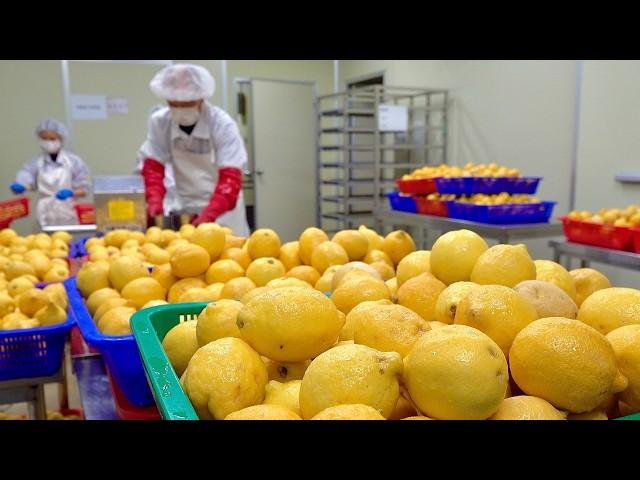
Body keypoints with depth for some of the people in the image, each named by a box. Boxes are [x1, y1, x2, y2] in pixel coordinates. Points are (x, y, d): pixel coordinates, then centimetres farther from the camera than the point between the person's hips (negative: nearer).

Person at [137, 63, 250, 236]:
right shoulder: (159, 122, -10)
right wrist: (155, 201, -25)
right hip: (184, 209, 3)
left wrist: (209, 215, -38)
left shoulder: (223, 124, -20)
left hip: (223, 209, -2)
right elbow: (153, 167, -7)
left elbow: (231, 177, -25)